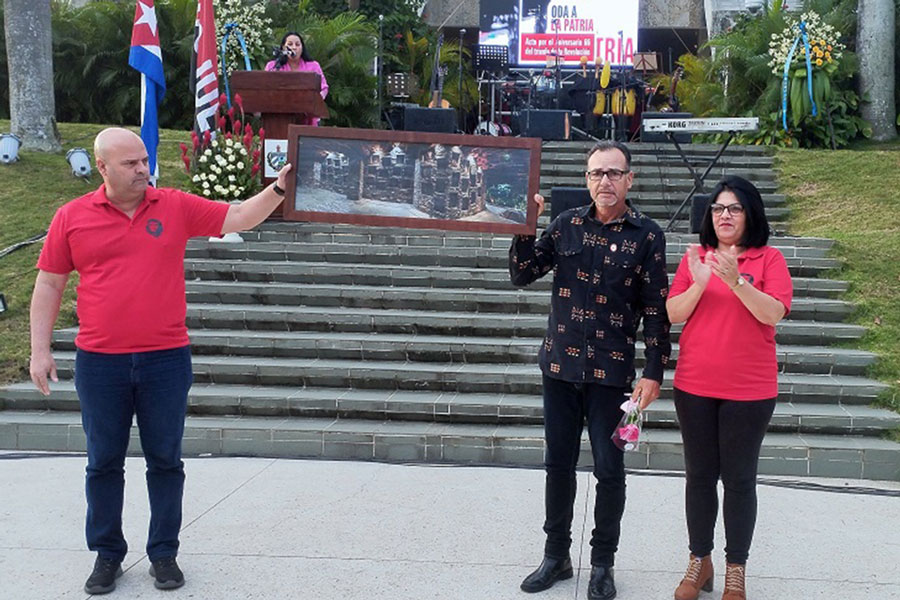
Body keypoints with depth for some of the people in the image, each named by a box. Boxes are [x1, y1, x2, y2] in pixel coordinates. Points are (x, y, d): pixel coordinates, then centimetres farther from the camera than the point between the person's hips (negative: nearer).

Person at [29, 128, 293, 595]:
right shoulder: (72, 217, 1)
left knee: (165, 460, 9)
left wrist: (277, 189, -14)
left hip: (166, 359, 0)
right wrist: (39, 350, 2)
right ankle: (107, 553, 26)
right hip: (99, 362, 0)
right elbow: (49, 284, 5)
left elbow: (238, 217, 2)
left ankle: (163, 553, 22)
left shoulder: (176, 207, 1)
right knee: (104, 462, 11)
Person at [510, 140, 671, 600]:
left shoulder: (647, 235, -3)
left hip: (611, 372, -2)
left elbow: (656, 310, -3)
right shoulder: (567, 224, 4)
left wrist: (653, 373, -8)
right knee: (558, 465, 12)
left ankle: (602, 563, 24)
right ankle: (556, 555, 29)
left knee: (609, 470, 5)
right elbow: (522, 275, 6)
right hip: (560, 365, 3)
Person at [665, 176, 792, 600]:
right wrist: (699, 283, -18)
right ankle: (699, 561, 25)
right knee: (699, 476, 11)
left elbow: (773, 313, -14)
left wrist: (736, 281, -27)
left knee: (739, 479, 6)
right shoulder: (695, 256, 5)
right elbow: (673, 314, -1)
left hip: (749, 390, -2)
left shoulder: (768, 259, -1)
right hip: (695, 387, 2)